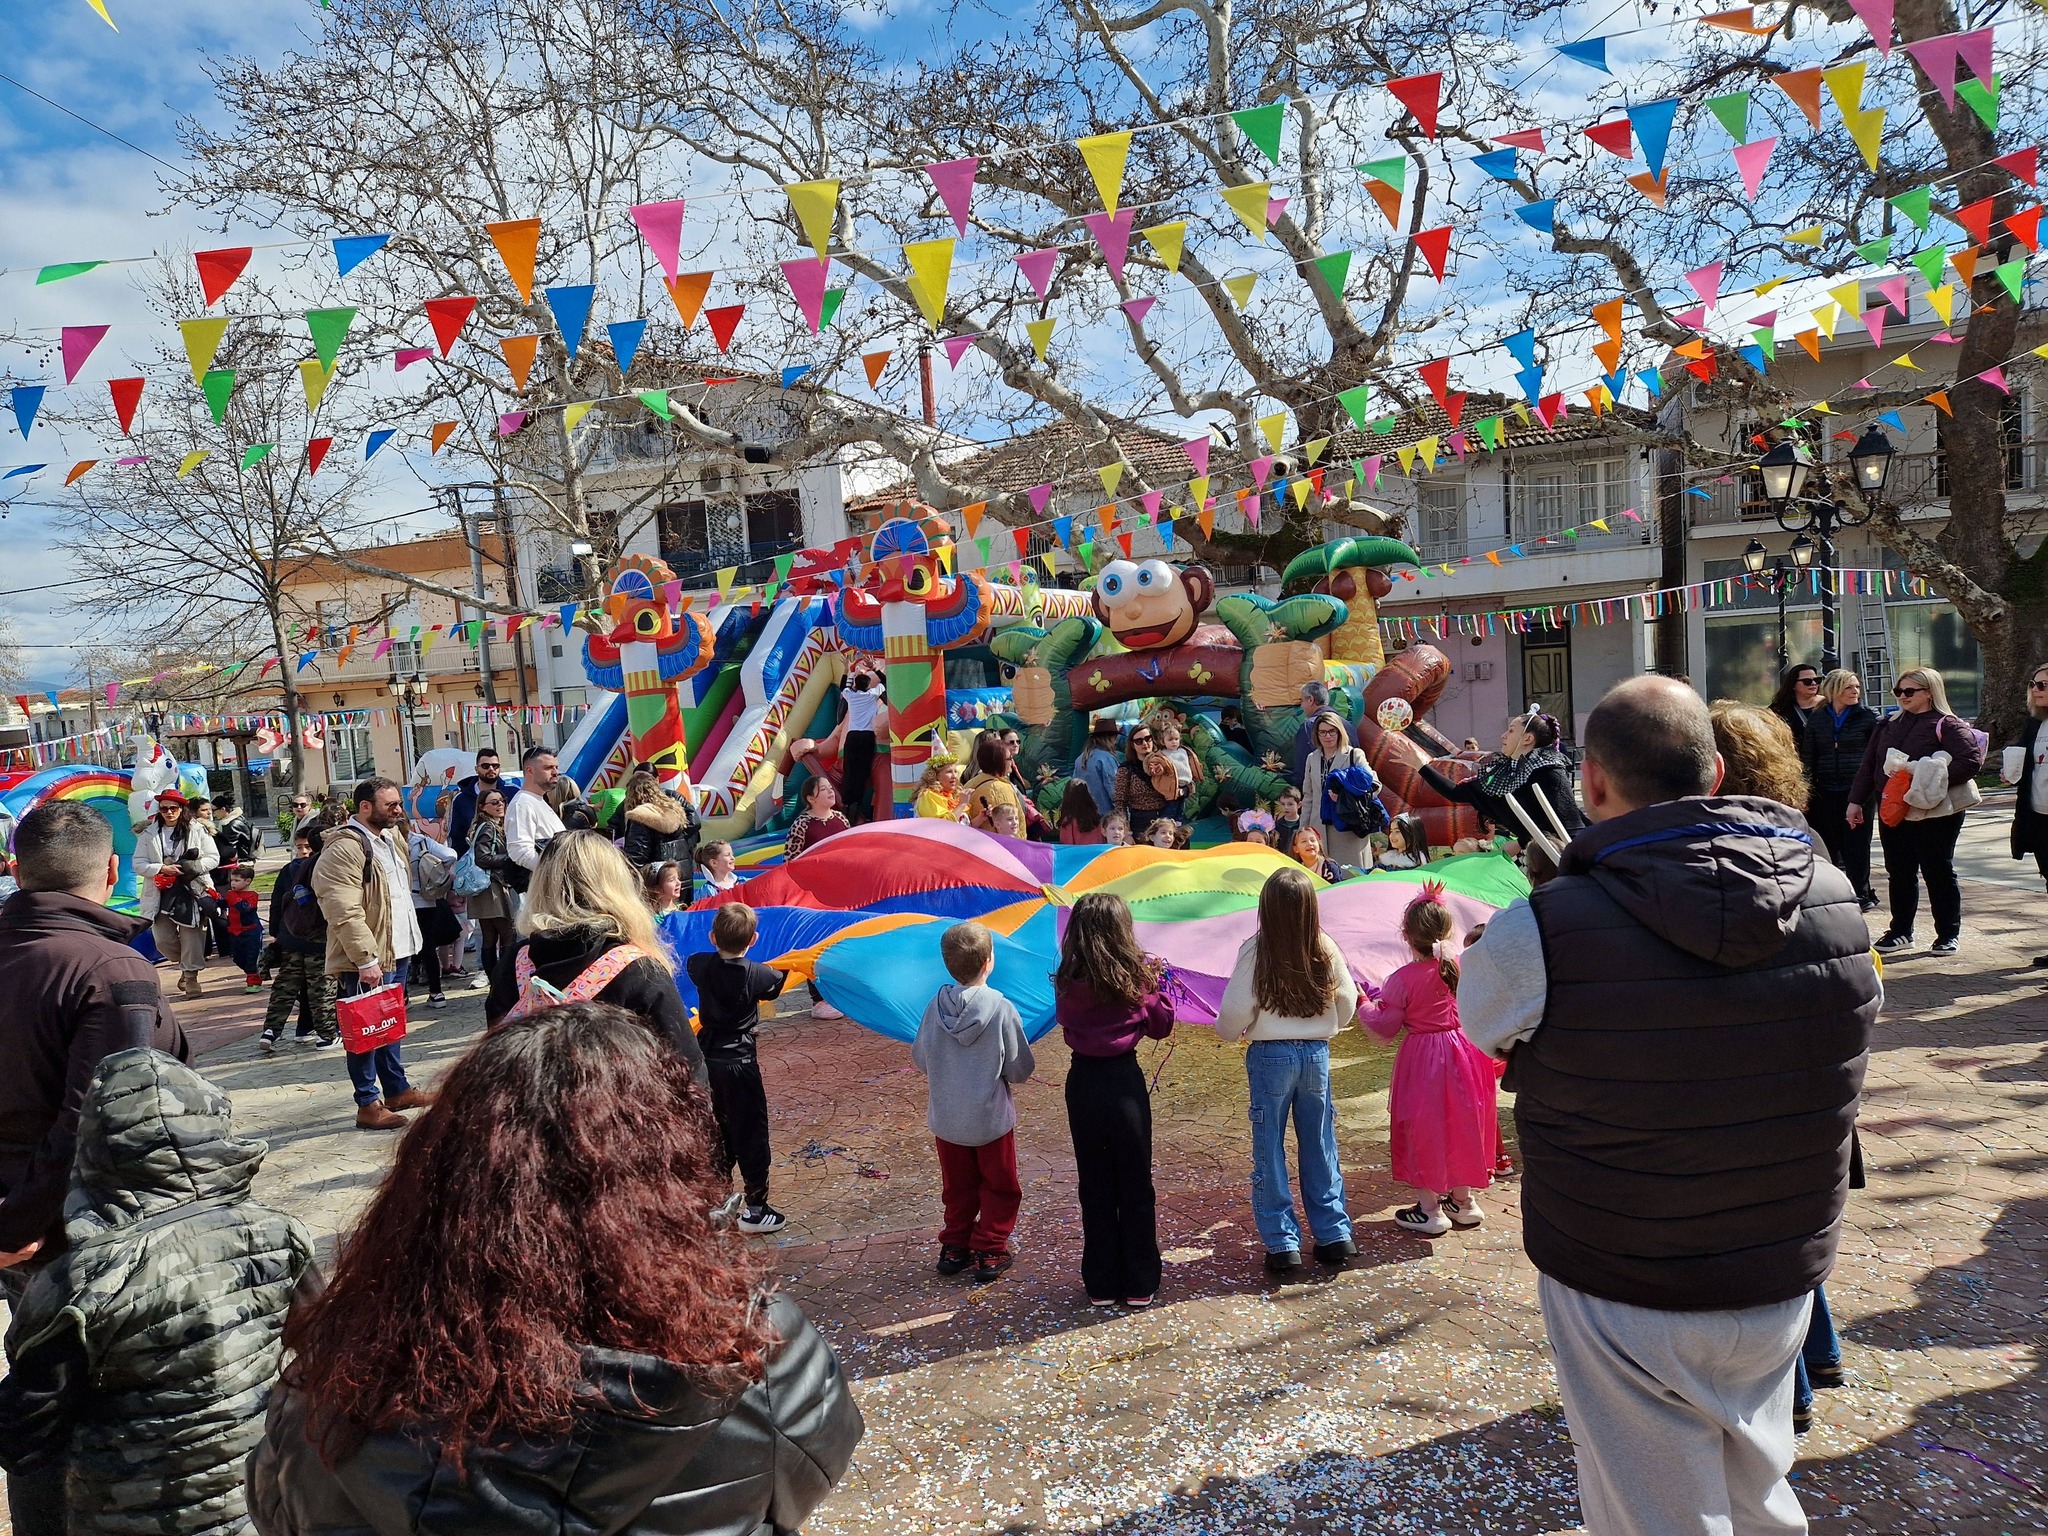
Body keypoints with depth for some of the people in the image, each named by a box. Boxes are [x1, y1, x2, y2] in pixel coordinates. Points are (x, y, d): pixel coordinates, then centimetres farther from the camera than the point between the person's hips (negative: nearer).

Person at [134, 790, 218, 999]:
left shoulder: (197, 830, 1)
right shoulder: (149, 833, 4)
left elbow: (213, 858, 1)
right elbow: (139, 864, 1)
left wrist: (193, 867, -16)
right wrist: (162, 868, -15)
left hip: (192, 893, -2)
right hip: (161, 895, 2)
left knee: (192, 937, 0)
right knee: (163, 940, 4)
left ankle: (191, 976, 12)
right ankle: (185, 965, 30)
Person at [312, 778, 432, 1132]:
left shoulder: (392, 836, 12)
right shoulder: (343, 849, -18)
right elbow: (346, 913, -24)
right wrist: (367, 959, -26)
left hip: (398, 951, 9)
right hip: (369, 961, -9)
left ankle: (397, 1089, 29)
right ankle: (368, 1105, 7)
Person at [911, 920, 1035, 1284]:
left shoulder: (936, 1006, -12)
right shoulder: (1001, 1008, -21)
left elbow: (920, 1060, 0)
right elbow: (1021, 1069, -13)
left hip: (946, 1118, 3)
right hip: (992, 1118, -3)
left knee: (957, 1187, 21)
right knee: (999, 1187, 16)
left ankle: (954, 1247, 29)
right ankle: (989, 1252, 18)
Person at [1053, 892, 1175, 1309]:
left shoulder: (1067, 982, -7)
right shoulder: (1136, 977, -11)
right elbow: (1162, 1026, 1)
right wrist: (1157, 980, 11)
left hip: (1082, 1082, 2)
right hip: (1124, 1081, -2)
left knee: (1095, 1186, 13)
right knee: (1135, 1185, 11)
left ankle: (1101, 1284, 21)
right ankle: (1139, 1285, 19)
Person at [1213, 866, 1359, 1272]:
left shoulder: (1255, 951, -15)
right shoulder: (1326, 949, -4)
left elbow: (1235, 1011, -12)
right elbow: (1348, 1001, 5)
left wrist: (1229, 1032, 10)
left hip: (1270, 1056, -3)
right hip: (1317, 1054, 3)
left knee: (1269, 1150, 7)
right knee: (1319, 1147, 15)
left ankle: (1282, 1242, 10)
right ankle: (1334, 1234, 21)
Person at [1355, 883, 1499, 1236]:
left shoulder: (1403, 980, -17)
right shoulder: (1462, 967, -5)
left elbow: (1385, 1028, -11)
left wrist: (1365, 1004, 6)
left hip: (1422, 1059, -5)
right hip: (1462, 1052, 5)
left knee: (1423, 1129, 6)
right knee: (1460, 1124, 17)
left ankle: (1429, 1210, 12)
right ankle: (1464, 1200, 29)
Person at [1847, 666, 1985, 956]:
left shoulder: (1947, 726, -6)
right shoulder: (1888, 726, 12)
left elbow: (1972, 761, -16)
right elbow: (1868, 765, 13)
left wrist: (1932, 778, -21)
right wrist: (1856, 801, 8)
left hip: (1935, 814, -6)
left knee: (1939, 872, 4)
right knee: (1899, 874, 10)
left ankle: (1949, 933, 16)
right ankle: (1900, 932, 20)